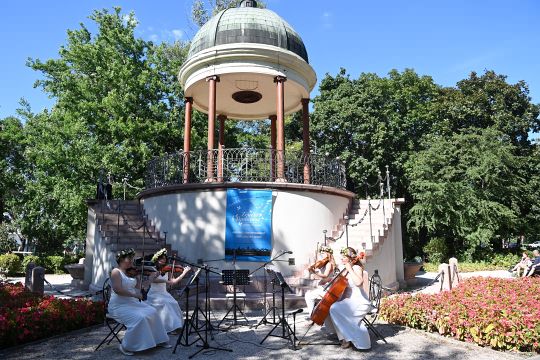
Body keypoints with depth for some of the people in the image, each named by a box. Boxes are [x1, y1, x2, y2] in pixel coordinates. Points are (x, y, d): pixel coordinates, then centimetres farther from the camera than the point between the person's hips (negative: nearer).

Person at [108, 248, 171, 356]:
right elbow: (117, 289, -25)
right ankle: (125, 346, -12)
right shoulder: (116, 272, -12)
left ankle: (158, 340, 7)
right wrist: (134, 294, -23)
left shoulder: (131, 272, 10)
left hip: (133, 302, 8)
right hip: (119, 306, -8)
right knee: (139, 318, -27)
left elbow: (137, 288, 12)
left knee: (152, 312, -4)